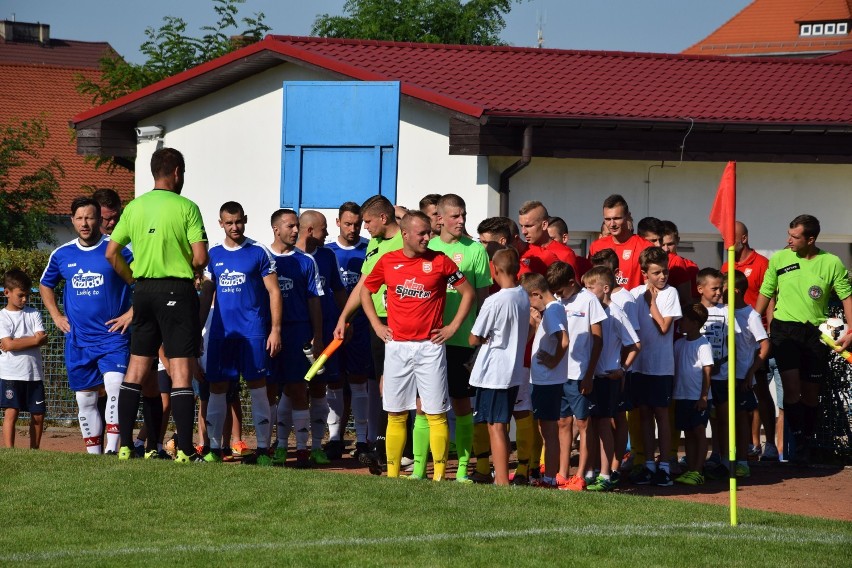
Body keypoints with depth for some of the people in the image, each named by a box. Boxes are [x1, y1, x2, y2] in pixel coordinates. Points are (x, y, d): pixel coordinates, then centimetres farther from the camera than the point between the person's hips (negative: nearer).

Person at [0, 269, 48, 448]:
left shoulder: (33, 314, 9)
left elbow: (42, 339, -3)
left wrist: (17, 343, -13)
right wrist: (34, 340, -10)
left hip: (34, 373, 4)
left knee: (38, 415, 7)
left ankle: (34, 450, 19)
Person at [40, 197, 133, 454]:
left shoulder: (118, 250, -5)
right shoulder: (62, 254, 7)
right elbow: (45, 285, 25)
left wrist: (131, 313, -7)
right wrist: (56, 316, 14)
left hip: (113, 336, -4)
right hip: (78, 342, 4)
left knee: (115, 387, -22)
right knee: (85, 399, 7)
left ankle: (112, 448, -22)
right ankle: (93, 454, 16)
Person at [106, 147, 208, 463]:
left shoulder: (134, 207, 7)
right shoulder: (186, 207, -7)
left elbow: (111, 253, 5)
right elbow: (200, 257, -12)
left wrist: (133, 280, 16)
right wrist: (195, 272, 9)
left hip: (143, 291, 5)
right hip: (177, 291, -5)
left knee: (137, 366, 12)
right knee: (181, 369, -4)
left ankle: (125, 445, 11)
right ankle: (185, 449, -8)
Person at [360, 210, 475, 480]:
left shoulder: (440, 261, -1)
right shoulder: (388, 261, 5)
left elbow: (468, 292, 6)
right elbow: (366, 291, 19)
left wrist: (453, 327, 0)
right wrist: (376, 325, 10)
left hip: (430, 346, -2)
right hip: (396, 347, 2)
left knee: (436, 413, -4)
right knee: (396, 414, 6)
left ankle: (439, 474, -1)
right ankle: (392, 473, 12)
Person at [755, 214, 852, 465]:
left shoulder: (831, 263, -1)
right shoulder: (779, 259, 2)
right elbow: (765, 294, 11)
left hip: (816, 332, 1)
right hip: (784, 328, 0)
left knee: (811, 392, 7)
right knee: (791, 387, -15)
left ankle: (807, 442, 20)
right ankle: (799, 438, -8)